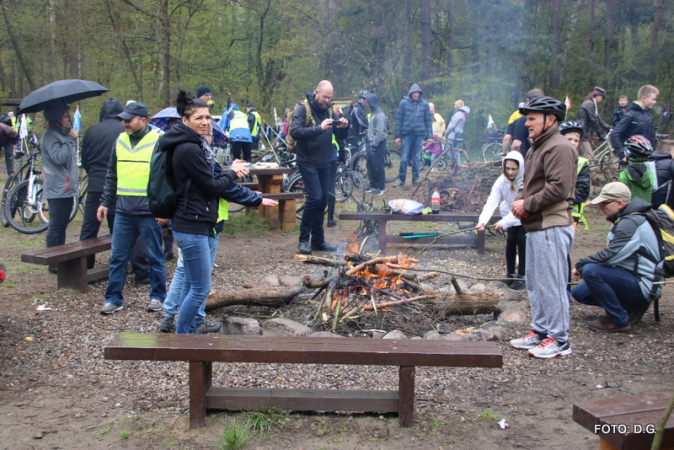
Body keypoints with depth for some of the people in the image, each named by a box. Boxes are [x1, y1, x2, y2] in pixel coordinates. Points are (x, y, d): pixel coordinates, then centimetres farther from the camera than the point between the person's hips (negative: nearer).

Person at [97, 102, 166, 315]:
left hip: (149, 213, -5)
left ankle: (158, 296, 21)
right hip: (123, 212, 5)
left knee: (154, 257, 8)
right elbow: (111, 176, 18)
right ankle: (113, 299, 18)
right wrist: (105, 202, 13)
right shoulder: (120, 141, 10)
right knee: (117, 257, 8)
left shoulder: (158, 142, -6)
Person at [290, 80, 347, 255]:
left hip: (324, 163, 7)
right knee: (314, 197, -16)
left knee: (323, 201, 8)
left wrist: (343, 126, -6)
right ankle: (304, 239, -4)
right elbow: (295, 131, -24)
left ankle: (318, 240, 18)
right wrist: (319, 128, -33)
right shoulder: (303, 109, -10)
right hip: (308, 162, -7)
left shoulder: (329, 110, 10)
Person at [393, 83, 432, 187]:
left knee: (416, 158, 7)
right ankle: (401, 179, 7)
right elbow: (398, 119, 1)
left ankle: (415, 179, 17)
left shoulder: (424, 104, 4)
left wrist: (429, 136, 2)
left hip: (419, 135, 1)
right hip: (406, 134, -1)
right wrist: (397, 136, -3)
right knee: (404, 158, -1)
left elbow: (428, 120, 7)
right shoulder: (404, 103, 0)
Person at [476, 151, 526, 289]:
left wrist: (504, 222, -46)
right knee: (510, 240, -3)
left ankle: (521, 276, -1)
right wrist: (482, 221, -47)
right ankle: (510, 274, 13)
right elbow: (492, 202, -31)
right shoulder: (501, 181, -22)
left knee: (521, 239, -12)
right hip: (510, 214, 3)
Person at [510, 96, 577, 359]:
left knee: (551, 284, -6)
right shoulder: (537, 147, 20)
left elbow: (559, 188, -23)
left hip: (552, 227, -11)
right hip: (536, 226, 11)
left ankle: (558, 340, 2)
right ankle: (540, 332, 27)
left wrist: (528, 204, -14)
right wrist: (520, 201, 4)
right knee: (535, 283, 16)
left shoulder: (559, 148, -13)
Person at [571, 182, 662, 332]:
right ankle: (632, 306, 10)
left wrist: (580, 265, -15)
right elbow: (612, 254, 14)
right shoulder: (622, 220, 11)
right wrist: (582, 266, 0)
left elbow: (610, 255, -30)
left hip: (643, 285, -10)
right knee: (579, 293, 7)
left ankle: (619, 320, -13)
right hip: (630, 276, 10)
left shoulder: (631, 223, -22)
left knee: (590, 270, -29)